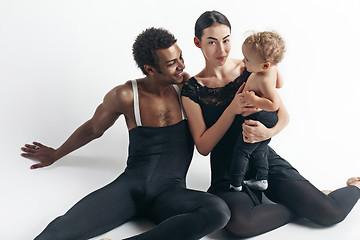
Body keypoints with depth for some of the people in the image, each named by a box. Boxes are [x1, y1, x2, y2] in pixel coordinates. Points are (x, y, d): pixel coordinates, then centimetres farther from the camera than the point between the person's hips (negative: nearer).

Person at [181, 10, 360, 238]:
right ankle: (302, 207, -9)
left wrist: (268, 132, -20)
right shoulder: (193, 89, -3)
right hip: (227, 170, -1)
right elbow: (203, 146, -6)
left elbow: (283, 115, 4)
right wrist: (232, 110, -18)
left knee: (331, 213, -14)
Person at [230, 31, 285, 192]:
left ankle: (235, 184, 15)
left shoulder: (264, 80, -31)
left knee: (241, 150, 5)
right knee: (259, 151, 24)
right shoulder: (272, 68, -3)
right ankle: (262, 180, 33)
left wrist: (254, 100, -33)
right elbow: (279, 83, 16)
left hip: (259, 119, -10)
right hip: (269, 119, 10)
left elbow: (274, 104, -36)